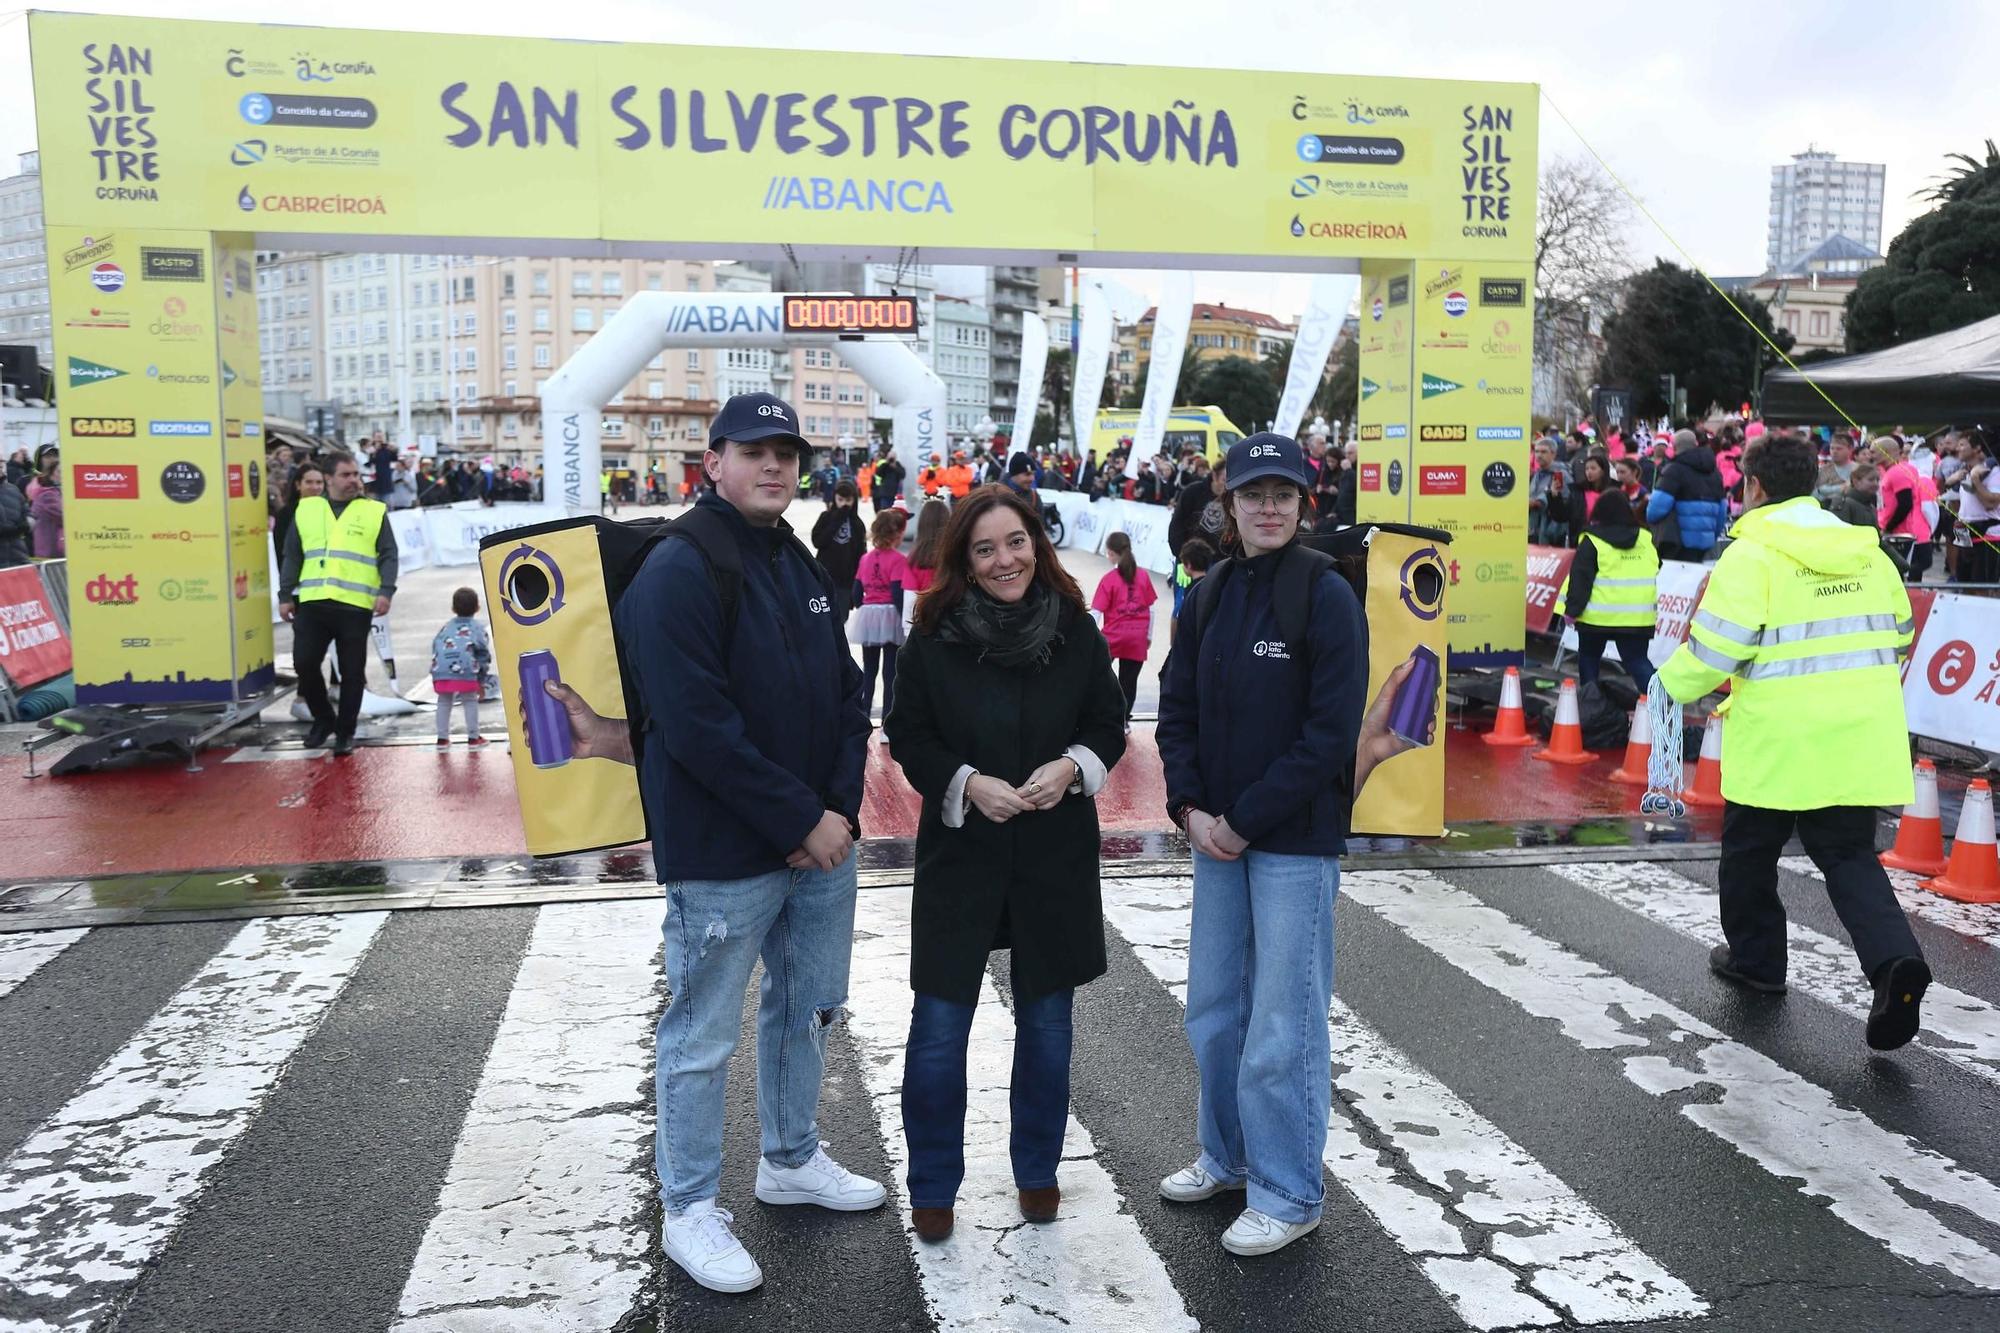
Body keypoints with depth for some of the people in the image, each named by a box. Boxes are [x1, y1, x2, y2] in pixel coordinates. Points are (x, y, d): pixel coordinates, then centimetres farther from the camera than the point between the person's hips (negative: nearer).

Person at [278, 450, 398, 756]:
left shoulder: (375, 512, 7)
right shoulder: (306, 509, 13)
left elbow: (388, 556, 3)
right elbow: (291, 556, 15)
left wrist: (386, 591, -11)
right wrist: (285, 595, 9)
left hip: (355, 605, -2)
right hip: (312, 603, 2)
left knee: (352, 672, 3)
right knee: (304, 663, 0)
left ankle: (345, 732, 16)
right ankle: (323, 719, 22)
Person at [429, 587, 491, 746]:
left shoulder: (447, 626, 27)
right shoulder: (477, 628, 16)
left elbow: (435, 645, 22)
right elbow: (483, 653, 9)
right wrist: (481, 680, 15)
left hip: (440, 670, 4)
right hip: (465, 671, -3)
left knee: (443, 702, 19)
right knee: (470, 702, 10)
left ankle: (442, 737, 24)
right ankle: (473, 737, 12)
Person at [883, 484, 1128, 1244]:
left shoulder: (1075, 631, -2)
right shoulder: (936, 637, -6)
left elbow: (1109, 725, 5)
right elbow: (908, 737, -1)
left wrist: (1072, 766, -14)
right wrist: (967, 783, -16)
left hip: (1055, 856, 2)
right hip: (960, 853, -1)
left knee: (1047, 1023, 13)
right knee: (938, 1030, 1)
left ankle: (1037, 1172, 33)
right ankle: (933, 1188, 20)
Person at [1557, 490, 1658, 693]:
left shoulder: (1592, 541, -7)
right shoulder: (1646, 539, 7)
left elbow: (1580, 578, -11)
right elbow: (1655, 572, 19)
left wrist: (1572, 609, -7)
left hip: (1598, 615, -3)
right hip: (1637, 616, 3)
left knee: (1588, 657, 16)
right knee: (1637, 660, 4)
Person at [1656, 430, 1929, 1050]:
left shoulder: (1752, 553, -11)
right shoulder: (1864, 548, 8)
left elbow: (1715, 645, -15)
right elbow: (1898, 631, 16)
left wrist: (1674, 684, 2)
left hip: (1779, 740, -5)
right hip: (1859, 738, 5)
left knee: (1750, 848, 15)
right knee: (1849, 854, 9)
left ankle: (1755, 956, 28)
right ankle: (1893, 959, -12)